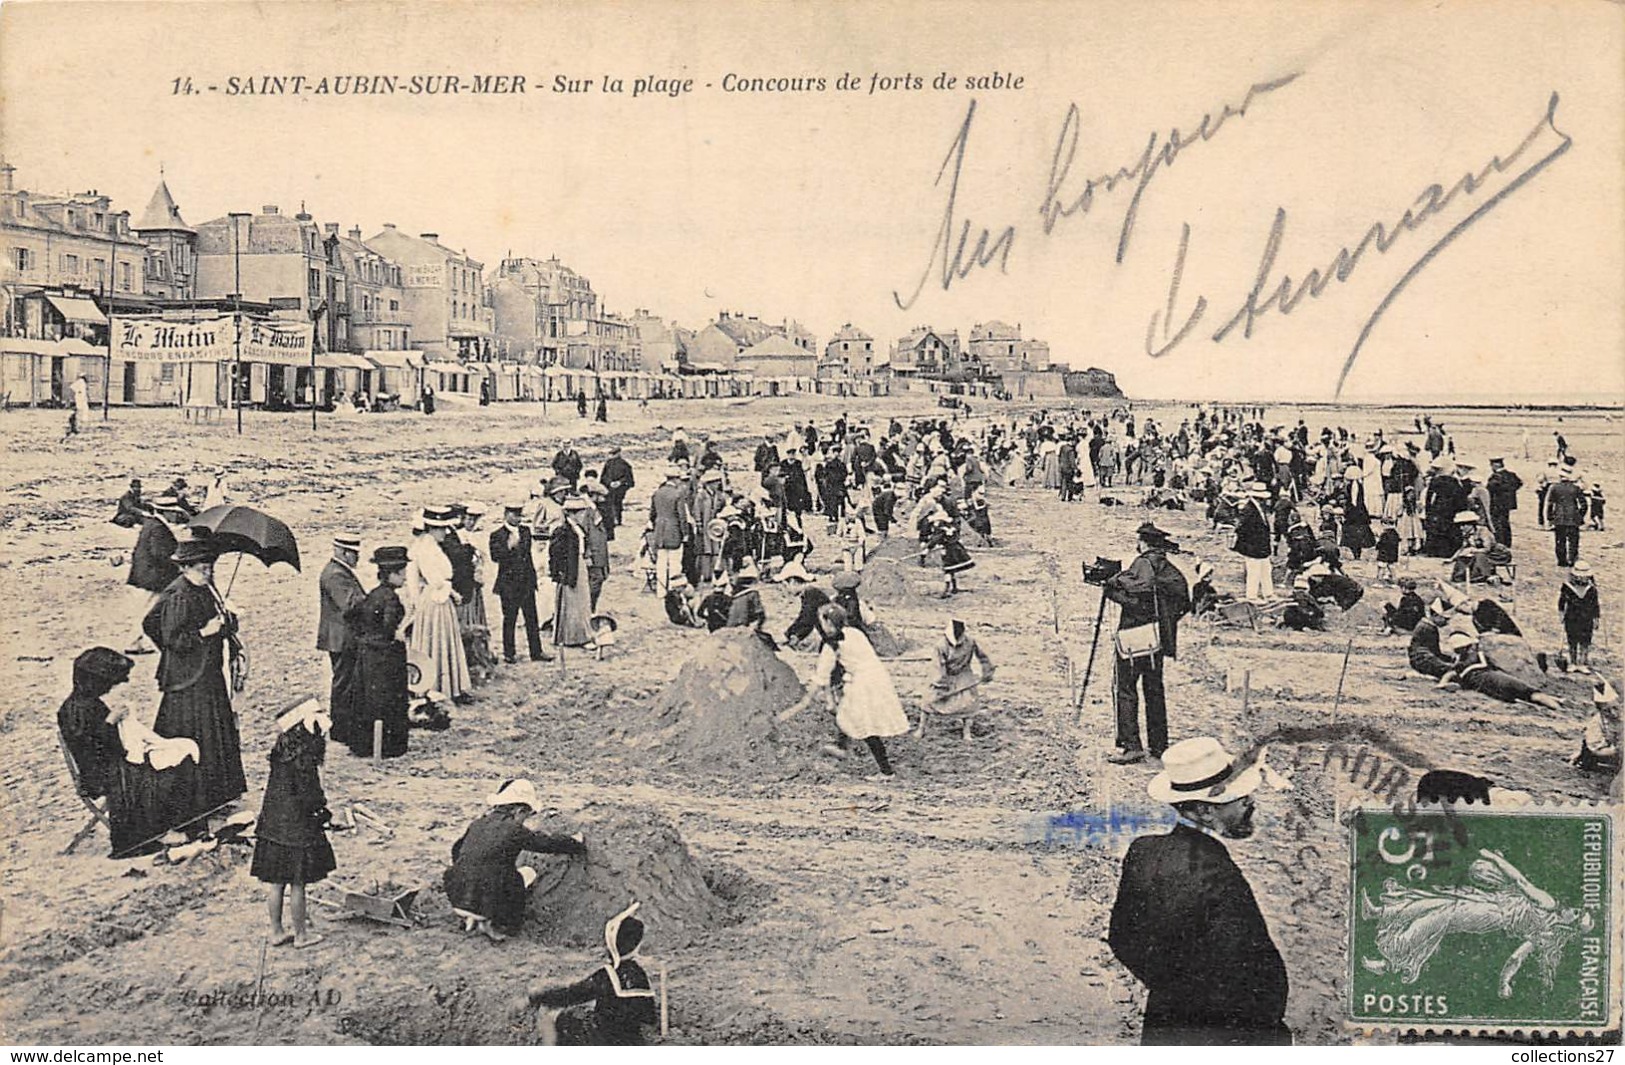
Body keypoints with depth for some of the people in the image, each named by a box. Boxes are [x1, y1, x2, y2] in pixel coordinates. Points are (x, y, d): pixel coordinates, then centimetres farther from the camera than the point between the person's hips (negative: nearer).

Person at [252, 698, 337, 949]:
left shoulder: (280, 751, 0)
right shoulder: (303, 758, -22)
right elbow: (308, 797, -20)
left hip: (274, 824, 7)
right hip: (297, 828, -7)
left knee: (275, 881, 15)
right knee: (297, 883, 6)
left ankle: (276, 931, 27)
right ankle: (301, 934, 19)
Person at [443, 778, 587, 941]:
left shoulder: (477, 824, 10)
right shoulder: (515, 831, -8)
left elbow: (456, 849, 26)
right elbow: (550, 844, 3)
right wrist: (576, 844, 22)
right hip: (489, 903, -7)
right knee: (529, 873, 13)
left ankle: (471, 920, 13)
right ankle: (494, 926, 1)